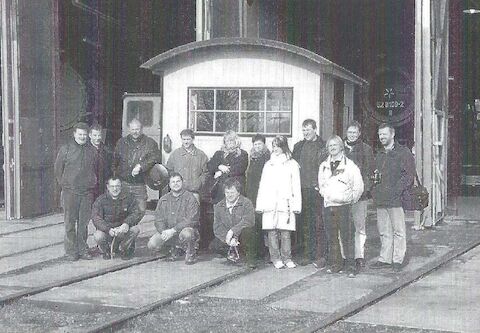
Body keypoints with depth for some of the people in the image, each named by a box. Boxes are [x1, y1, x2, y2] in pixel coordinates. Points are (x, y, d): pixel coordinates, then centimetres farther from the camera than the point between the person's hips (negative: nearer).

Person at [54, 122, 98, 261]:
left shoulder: (92, 151, 11)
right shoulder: (66, 149, 3)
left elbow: (96, 170, 20)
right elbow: (58, 169, 7)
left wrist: (92, 184, 12)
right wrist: (64, 185, 4)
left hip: (87, 192, 3)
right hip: (70, 191, -2)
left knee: (84, 222, 5)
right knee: (70, 222, -1)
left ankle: (82, 249, 13)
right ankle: (70, 250, 5)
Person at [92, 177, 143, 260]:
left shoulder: (128, 197, 0)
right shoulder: (100, 200, -4)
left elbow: (137, 213, -7)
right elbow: (96, 219, -13)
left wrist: (127, 223, -28)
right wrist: (108, 229, -31)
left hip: (123, 229, 1)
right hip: (106, 230, -1)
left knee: (135, 230, -27)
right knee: (98, 236, -33)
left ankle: (123, 249, 2)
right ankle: (106, 251, 5)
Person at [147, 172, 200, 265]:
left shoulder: (190, 198, -5)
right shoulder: (163, 200, 10)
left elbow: (191, 220, -15)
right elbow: (158, 220, 6)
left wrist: (173, 230, -23)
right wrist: (163, 231, -16)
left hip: (185, 228, -4)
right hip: (167, 232, 5)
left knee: (186, 233, -40)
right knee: (152, 245, -17)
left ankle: (190, 253, -5)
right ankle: (175, 249, 12)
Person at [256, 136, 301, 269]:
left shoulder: (292, 164, 8)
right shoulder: (268, 164, 17)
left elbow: (296, 186, 5)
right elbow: (262, 186, 16)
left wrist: (296, 205, -4)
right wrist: (260, 204, 7)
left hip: (285, 203, -2)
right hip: (269, 203, 3)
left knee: (285, 232, -5)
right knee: (272, 232, -1)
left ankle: (287, 258, 4)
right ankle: (276, 258, 5)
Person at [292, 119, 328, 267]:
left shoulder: (323, 147, -1)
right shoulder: (298, 146, 16)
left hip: (316, 190, -5)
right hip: (301, 191, 5)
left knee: (319, 224, -6)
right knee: (304, 224, 5)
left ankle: (321, 256, -3)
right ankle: (307, 254, 11)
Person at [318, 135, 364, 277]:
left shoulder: (350, 165, 0)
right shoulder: (323, 166, 15)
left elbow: (358, 186, 1)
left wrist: (350, 199, 0)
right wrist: (325, 194, 14)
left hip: (344, 206, -4)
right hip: (328, 206, 4)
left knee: (347, 237, -8)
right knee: (332, 237, 5)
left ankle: (350, 265, -5)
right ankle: (335, 264, 12)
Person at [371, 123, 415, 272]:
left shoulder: (403, 152, -2)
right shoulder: (379, 154, 20)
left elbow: (409, 174, -9)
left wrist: (397, 190, -16)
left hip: (396, 199, -7)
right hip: (380, 199, 7)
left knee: (398, 231, -2)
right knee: (384, 232, 9)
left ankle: (397, 260, 3)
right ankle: (385, 259, 15)